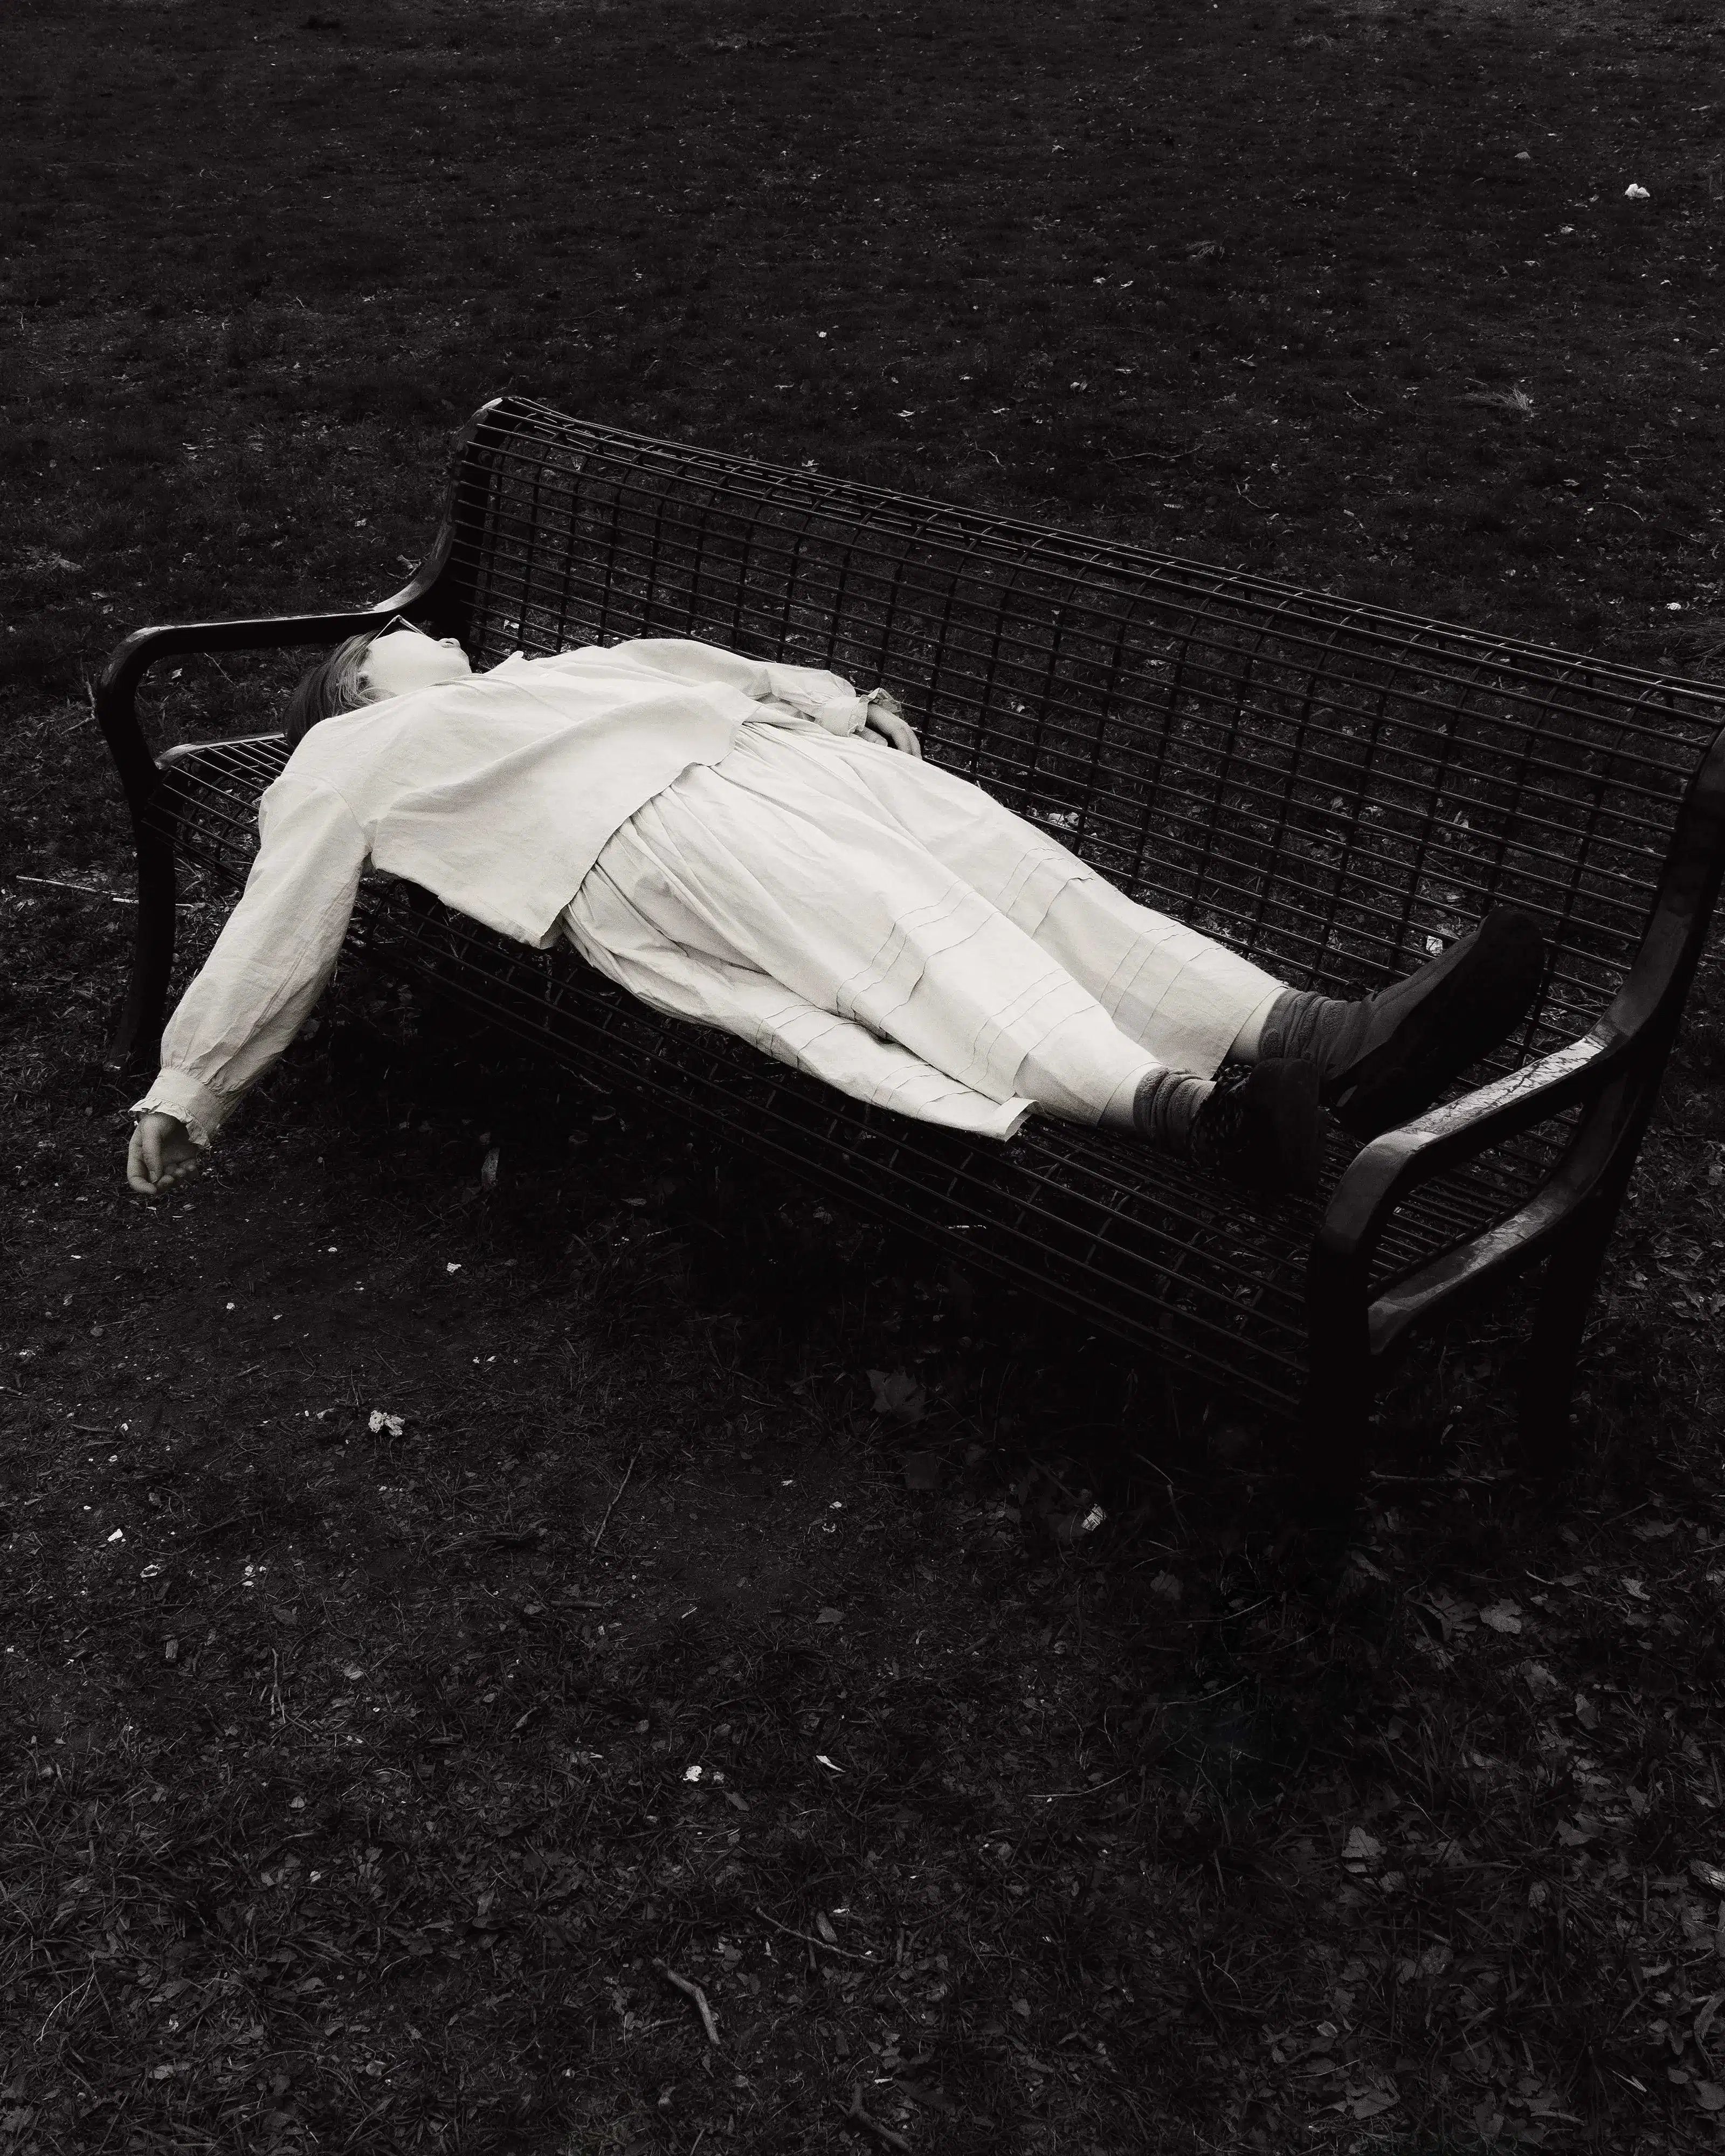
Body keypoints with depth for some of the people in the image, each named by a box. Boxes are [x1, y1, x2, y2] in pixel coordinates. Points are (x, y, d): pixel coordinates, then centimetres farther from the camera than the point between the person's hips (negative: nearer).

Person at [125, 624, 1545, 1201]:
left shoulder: (549, 676, 42)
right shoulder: (351, 763, 26)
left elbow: (712, 671, 36)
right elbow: (277, 936, 20)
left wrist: (830, 698, 20)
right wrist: (186, 1092, 16)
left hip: (786, 757, 6)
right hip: (650, 840, -6)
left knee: (1031, 877, -18)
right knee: (912, 941, -33)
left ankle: (1312, 1040, -36)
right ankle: (1168, 1102, -56)